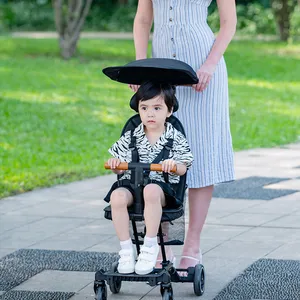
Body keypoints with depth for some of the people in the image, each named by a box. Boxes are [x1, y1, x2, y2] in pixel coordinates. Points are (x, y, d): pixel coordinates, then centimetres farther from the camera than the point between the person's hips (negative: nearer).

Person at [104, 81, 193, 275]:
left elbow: (182, 169, 2)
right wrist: (115, 164, -9)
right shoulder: (130, 138, 11)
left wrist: (174, 165, -20)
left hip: (162, 186, -3)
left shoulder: (175, 139, 6)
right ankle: (126, 249, -22)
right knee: (117, 196, -33)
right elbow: (120, 169, 14)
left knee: (151, 191, -40)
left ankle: (151, 246, -29)